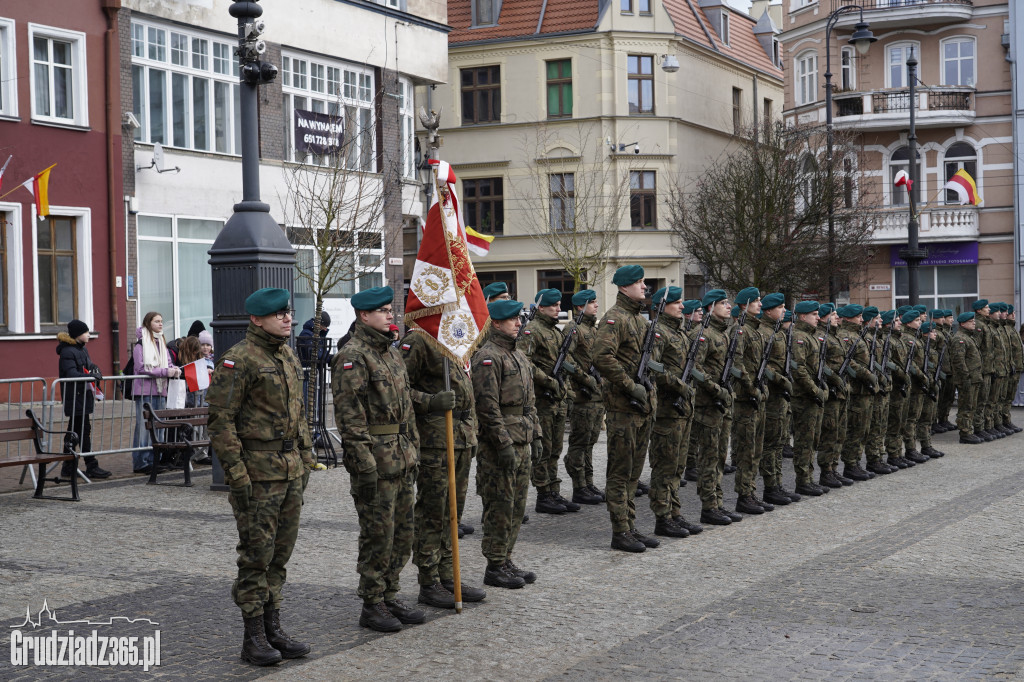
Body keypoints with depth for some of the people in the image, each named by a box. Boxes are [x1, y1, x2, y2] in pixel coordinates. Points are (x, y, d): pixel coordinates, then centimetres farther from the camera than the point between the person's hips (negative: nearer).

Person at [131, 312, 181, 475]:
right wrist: (165, 372, -18)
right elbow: (141, 368, -14)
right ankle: (140, 463, -5)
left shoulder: (162, 343, 18)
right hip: (144, 390, -7)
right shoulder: (140, 344, -5)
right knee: (143, 426, -7)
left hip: (160, 391, 7)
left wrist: (174, 370, -5)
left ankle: (153, 460, 11)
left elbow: (168, 363, 19)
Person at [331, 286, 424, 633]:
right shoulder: (353, 357, -14)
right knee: (378, 535, -2)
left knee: (402, 533, 13)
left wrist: (412, 454, 19)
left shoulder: (392, 353, 15)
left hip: (401, 458, 9)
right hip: (375, 459, -9)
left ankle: (390, 597, 24)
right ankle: (372, 607, 8)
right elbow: (350, 416, -18)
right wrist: (365, 465, -21)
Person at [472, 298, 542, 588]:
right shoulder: (487, 357, -13)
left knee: (516, 506, 13)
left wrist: (535, 435, 16)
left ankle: (506, 561, 22)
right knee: (500, 507, -3)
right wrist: (504, 444, -20)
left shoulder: (518, 355, 17)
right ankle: (495, 568, 5)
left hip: (521, 443, 9)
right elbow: (487, 406, -19)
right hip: (499, 446, -9)